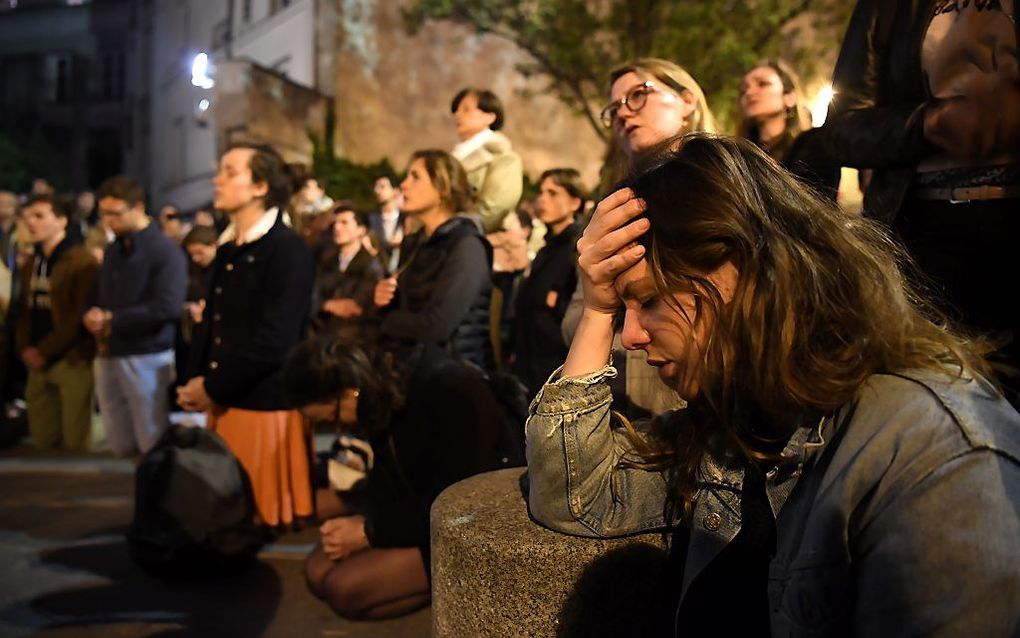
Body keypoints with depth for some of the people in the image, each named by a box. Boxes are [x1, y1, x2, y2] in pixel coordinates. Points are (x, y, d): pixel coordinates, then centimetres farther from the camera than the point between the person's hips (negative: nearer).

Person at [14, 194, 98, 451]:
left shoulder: (82, 261, -9)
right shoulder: (32, 263, 16)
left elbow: (82, 316, -15)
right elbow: (24, 310, 18)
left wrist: (44, 351, -13)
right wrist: (24, 348, 1)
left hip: (72, 361, -7)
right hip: (38, 362, 7)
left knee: (74, 443, -2)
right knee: (42, 440, 13)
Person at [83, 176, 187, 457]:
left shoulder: (165, 250, -11)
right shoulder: (113, 250, 14)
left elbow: (167, 308, -22)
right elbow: (95, 296, 20)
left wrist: (112, 321, -14)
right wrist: (91, 316, -5)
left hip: (147, 357, -8)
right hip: (108, 356, 8)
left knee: (155, 445, -1)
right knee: (121, 446, 12)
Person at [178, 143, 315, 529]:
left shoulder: (288, 250, -12)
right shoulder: (227, 250, 15)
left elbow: (275, 340, -18)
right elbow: (209, 321, 18)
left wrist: (214, 387, -10)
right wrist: (195, 381, 3)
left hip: (264, 407, -8)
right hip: (221, 405, 8)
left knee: (265, 516, 2)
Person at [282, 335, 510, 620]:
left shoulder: (449, 390, -28)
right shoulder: (386, 386, -3)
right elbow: (389, 482, 8)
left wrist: (368, 532, -20)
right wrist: (361, 517, -11)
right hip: (418, 508, 9)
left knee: (345, 589, -17)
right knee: (318, 571, -2)